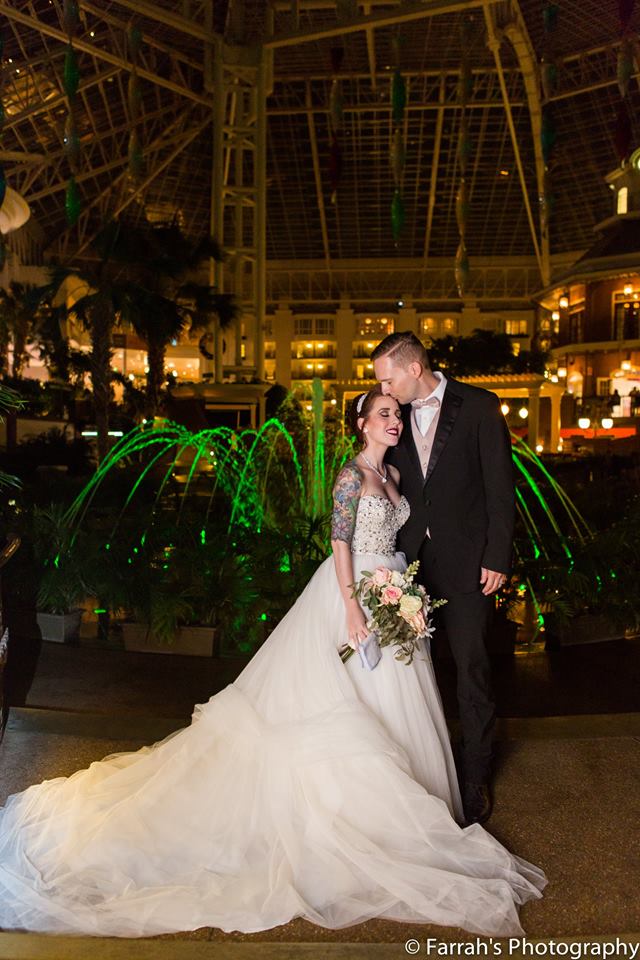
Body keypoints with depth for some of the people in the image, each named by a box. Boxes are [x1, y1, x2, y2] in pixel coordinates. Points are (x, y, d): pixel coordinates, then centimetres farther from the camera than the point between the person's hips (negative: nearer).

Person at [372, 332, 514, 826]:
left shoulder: (478, 406, -5)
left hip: (465, 562, -3)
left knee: (472, 670, 3)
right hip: (412, 561, 4)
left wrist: (497, 557, -9)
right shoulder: (395, 415, 6)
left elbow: (500, 485, -5)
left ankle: (476, 780, 19)